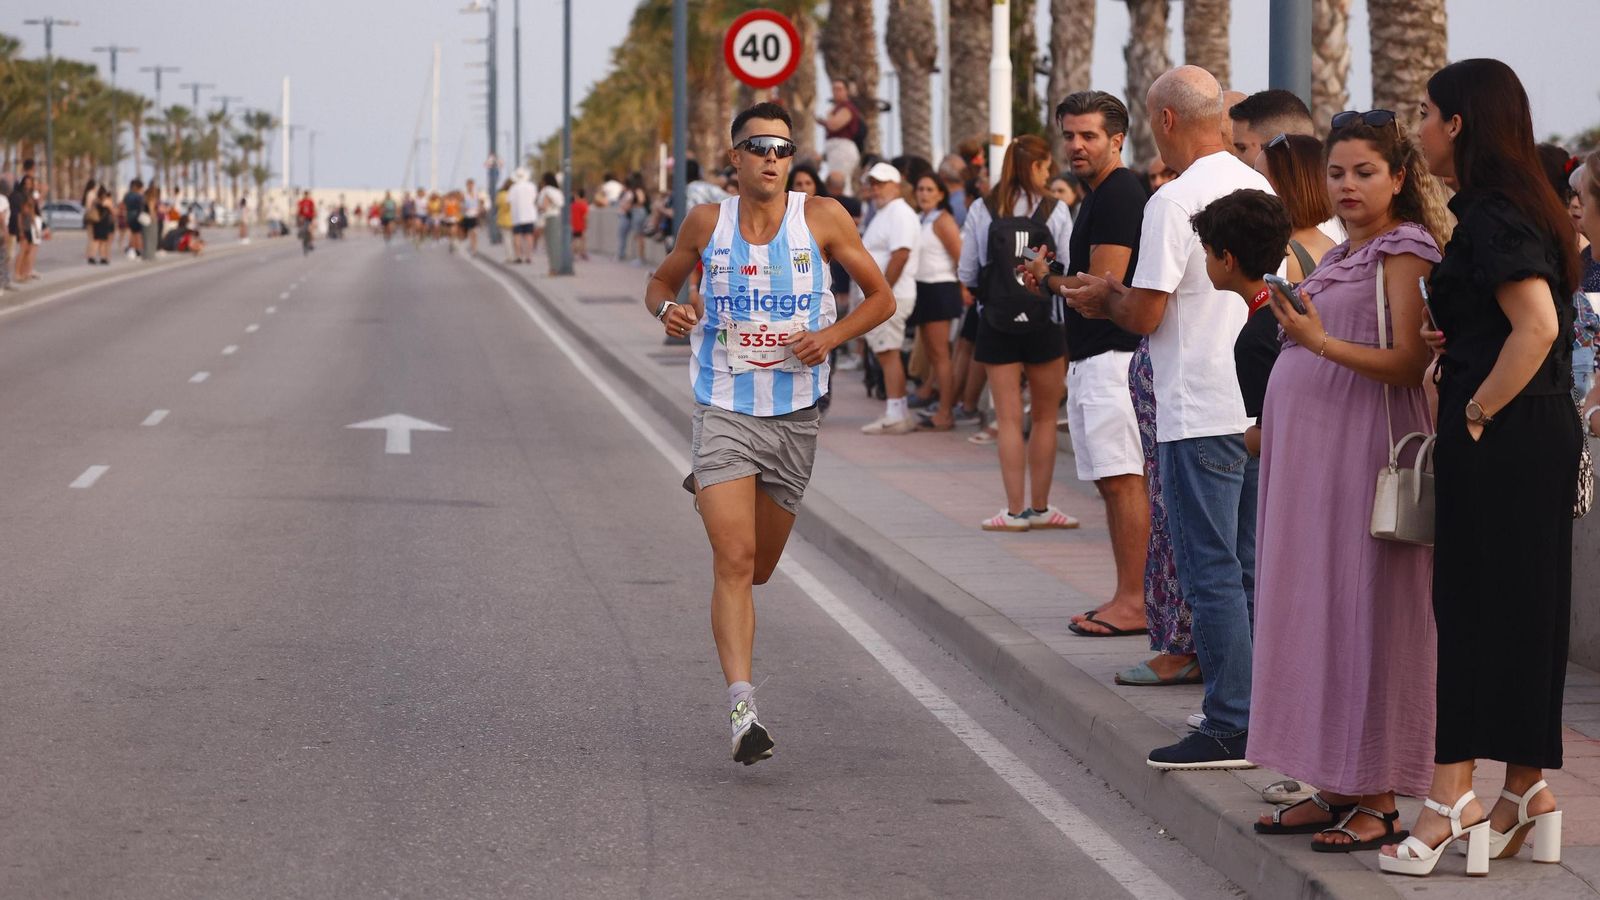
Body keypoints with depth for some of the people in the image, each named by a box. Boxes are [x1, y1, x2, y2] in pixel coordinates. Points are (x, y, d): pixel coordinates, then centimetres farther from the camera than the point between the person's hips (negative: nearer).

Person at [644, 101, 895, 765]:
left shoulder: (821, 218, -3)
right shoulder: (708, 224, -1)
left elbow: (881, 298, 4)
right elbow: (660, 282, 16)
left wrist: (831, 336, -14)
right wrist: (666, 310, -8)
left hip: (795, 417, 2)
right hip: (724, 412, -2)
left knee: (759, 566, 17)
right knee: (734, 562, -16)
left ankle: (711, 497, 52)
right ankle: (742, 709, -19)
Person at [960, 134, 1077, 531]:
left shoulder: (982, 211, -3)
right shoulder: (1054, 211, -6)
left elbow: (967, 274, 0)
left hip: (996, 323, 0)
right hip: (1044, 322, 0)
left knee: (1009, 419, 3)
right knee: (1045, 416, 12)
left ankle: (1015, 510, 1)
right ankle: (1040, 508, 17)